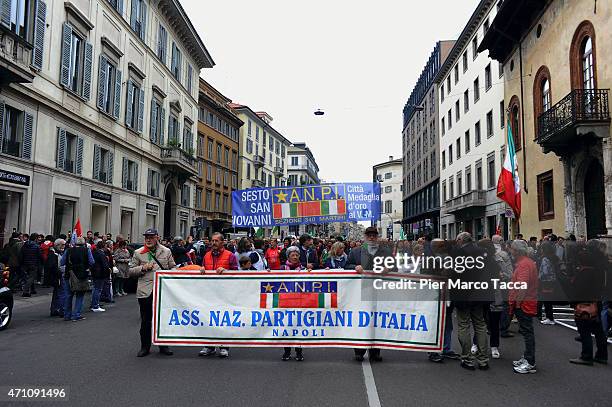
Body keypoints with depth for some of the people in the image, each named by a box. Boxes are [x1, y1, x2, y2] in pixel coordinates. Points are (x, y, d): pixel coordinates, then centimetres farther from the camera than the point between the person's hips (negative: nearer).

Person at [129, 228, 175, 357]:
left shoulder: (166, 251, 6)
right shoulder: (138, 253, 5)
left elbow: (173, 268, 12)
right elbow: (131, 271, 7)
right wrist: (143, 268, -9)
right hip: (145, 292, 0)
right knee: (145, 321, 8)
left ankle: (163, 346, 21)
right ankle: (145, 347, 22)